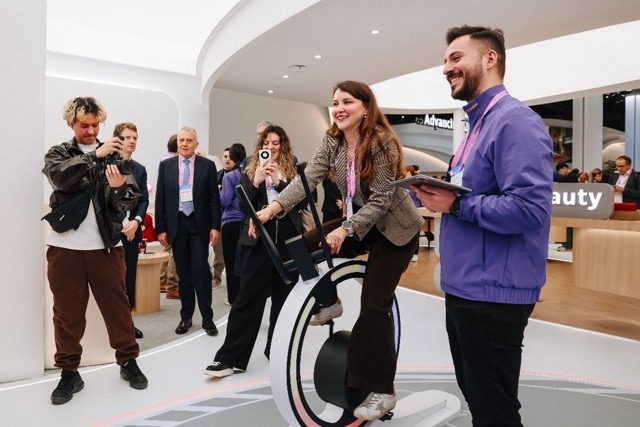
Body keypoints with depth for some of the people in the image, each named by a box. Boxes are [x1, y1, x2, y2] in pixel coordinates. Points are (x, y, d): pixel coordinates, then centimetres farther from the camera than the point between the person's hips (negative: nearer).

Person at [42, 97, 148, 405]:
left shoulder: (114, 154, 7)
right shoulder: (58, 153, 7)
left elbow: (130, 201, -2)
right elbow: (60, 177, -16)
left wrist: (119, 187, -23)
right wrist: (95, 155, -23)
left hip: (105, 244, 0)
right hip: (65, 245, 0)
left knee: (117, 305, 7)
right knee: (68, 312, 8)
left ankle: (128, 362, 22)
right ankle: (69, 372, 21)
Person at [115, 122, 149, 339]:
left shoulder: (140, 169, 14)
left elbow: (144, 200, 8)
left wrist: (136, 221, -9)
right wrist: (122, 223, -14)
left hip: (132, 229, 5)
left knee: (130, 277, 7)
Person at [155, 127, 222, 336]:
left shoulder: (207, 165, 1)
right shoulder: (166, 165, 6)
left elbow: (214, 199, 0)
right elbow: (160, 199, 5)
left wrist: (215, 226, -7)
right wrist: (161, 228, 0)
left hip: (199, 224, -2)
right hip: (176, 224, 2)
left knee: (201, 270, -5)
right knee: (183, 273, 8)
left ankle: (207, 317, 6)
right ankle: (186, 317, 19)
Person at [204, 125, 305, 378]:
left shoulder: (292, 171, 9)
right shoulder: (251, 172, 9)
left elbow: (303, 202, -5)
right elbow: (243, 206, 0)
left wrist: (279, 182, -15)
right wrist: (256, 182, -15)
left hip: (288, 239, 1)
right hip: (259, 239, -1)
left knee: (284, 296, 9)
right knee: (248, 297, -3)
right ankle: (230, 358, 2)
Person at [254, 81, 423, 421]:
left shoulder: (381, 142, -22)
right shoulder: (332, 141, -5)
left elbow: (380, 201, -24)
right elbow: (308, 178, -18)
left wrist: (344, 230, -35)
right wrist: (273, 208, -33)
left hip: (394, 228, -6)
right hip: (358, 221, 6)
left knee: (374, 305, -8)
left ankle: (382, 391, 8)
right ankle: (328, 303, 14)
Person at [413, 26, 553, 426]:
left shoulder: (515, 121, -16)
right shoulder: (478, 123, 16)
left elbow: (530, 209, -27)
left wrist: (455, 205, -21)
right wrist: (438, 193, 3)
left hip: (492, 293, -10)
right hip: (464, 287, 10)